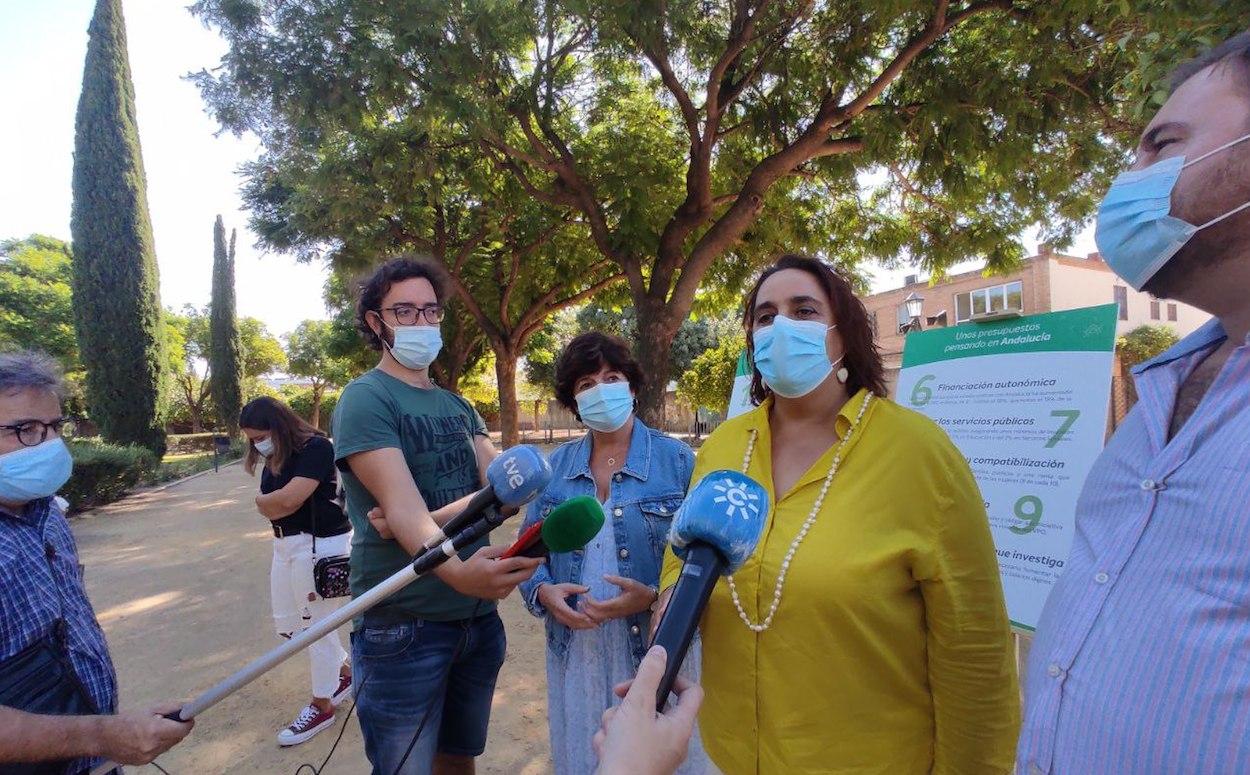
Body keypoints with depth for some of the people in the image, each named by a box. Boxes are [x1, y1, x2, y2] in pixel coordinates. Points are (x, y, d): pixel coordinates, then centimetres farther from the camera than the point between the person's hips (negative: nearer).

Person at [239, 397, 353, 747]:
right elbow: (269, 509, 7)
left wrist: (264, 500, -4)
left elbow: (289, 499, -22)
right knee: (286, 623, 17)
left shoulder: (315, 447, -17)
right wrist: (272, 503, -12)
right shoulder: (274, 458, 10)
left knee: (315, 625, 2)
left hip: (320, 545, -10)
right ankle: (345, 671, 35)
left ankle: (322, 707, 19)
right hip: (286, 543, 10)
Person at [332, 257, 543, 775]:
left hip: (478, 617, 6)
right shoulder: (365, 398, -9)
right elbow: (400, 503, -25)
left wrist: (430, 518, -21)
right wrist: (456, 570, -43)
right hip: (401, 625, -6)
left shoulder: (457, 406, 11)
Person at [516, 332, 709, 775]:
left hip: (656, 651, -3)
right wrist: (544, 591, -9)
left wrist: (655, 597, -21)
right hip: (575, 654, 3)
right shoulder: (555, 467, 5)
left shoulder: (675, 459, -7)